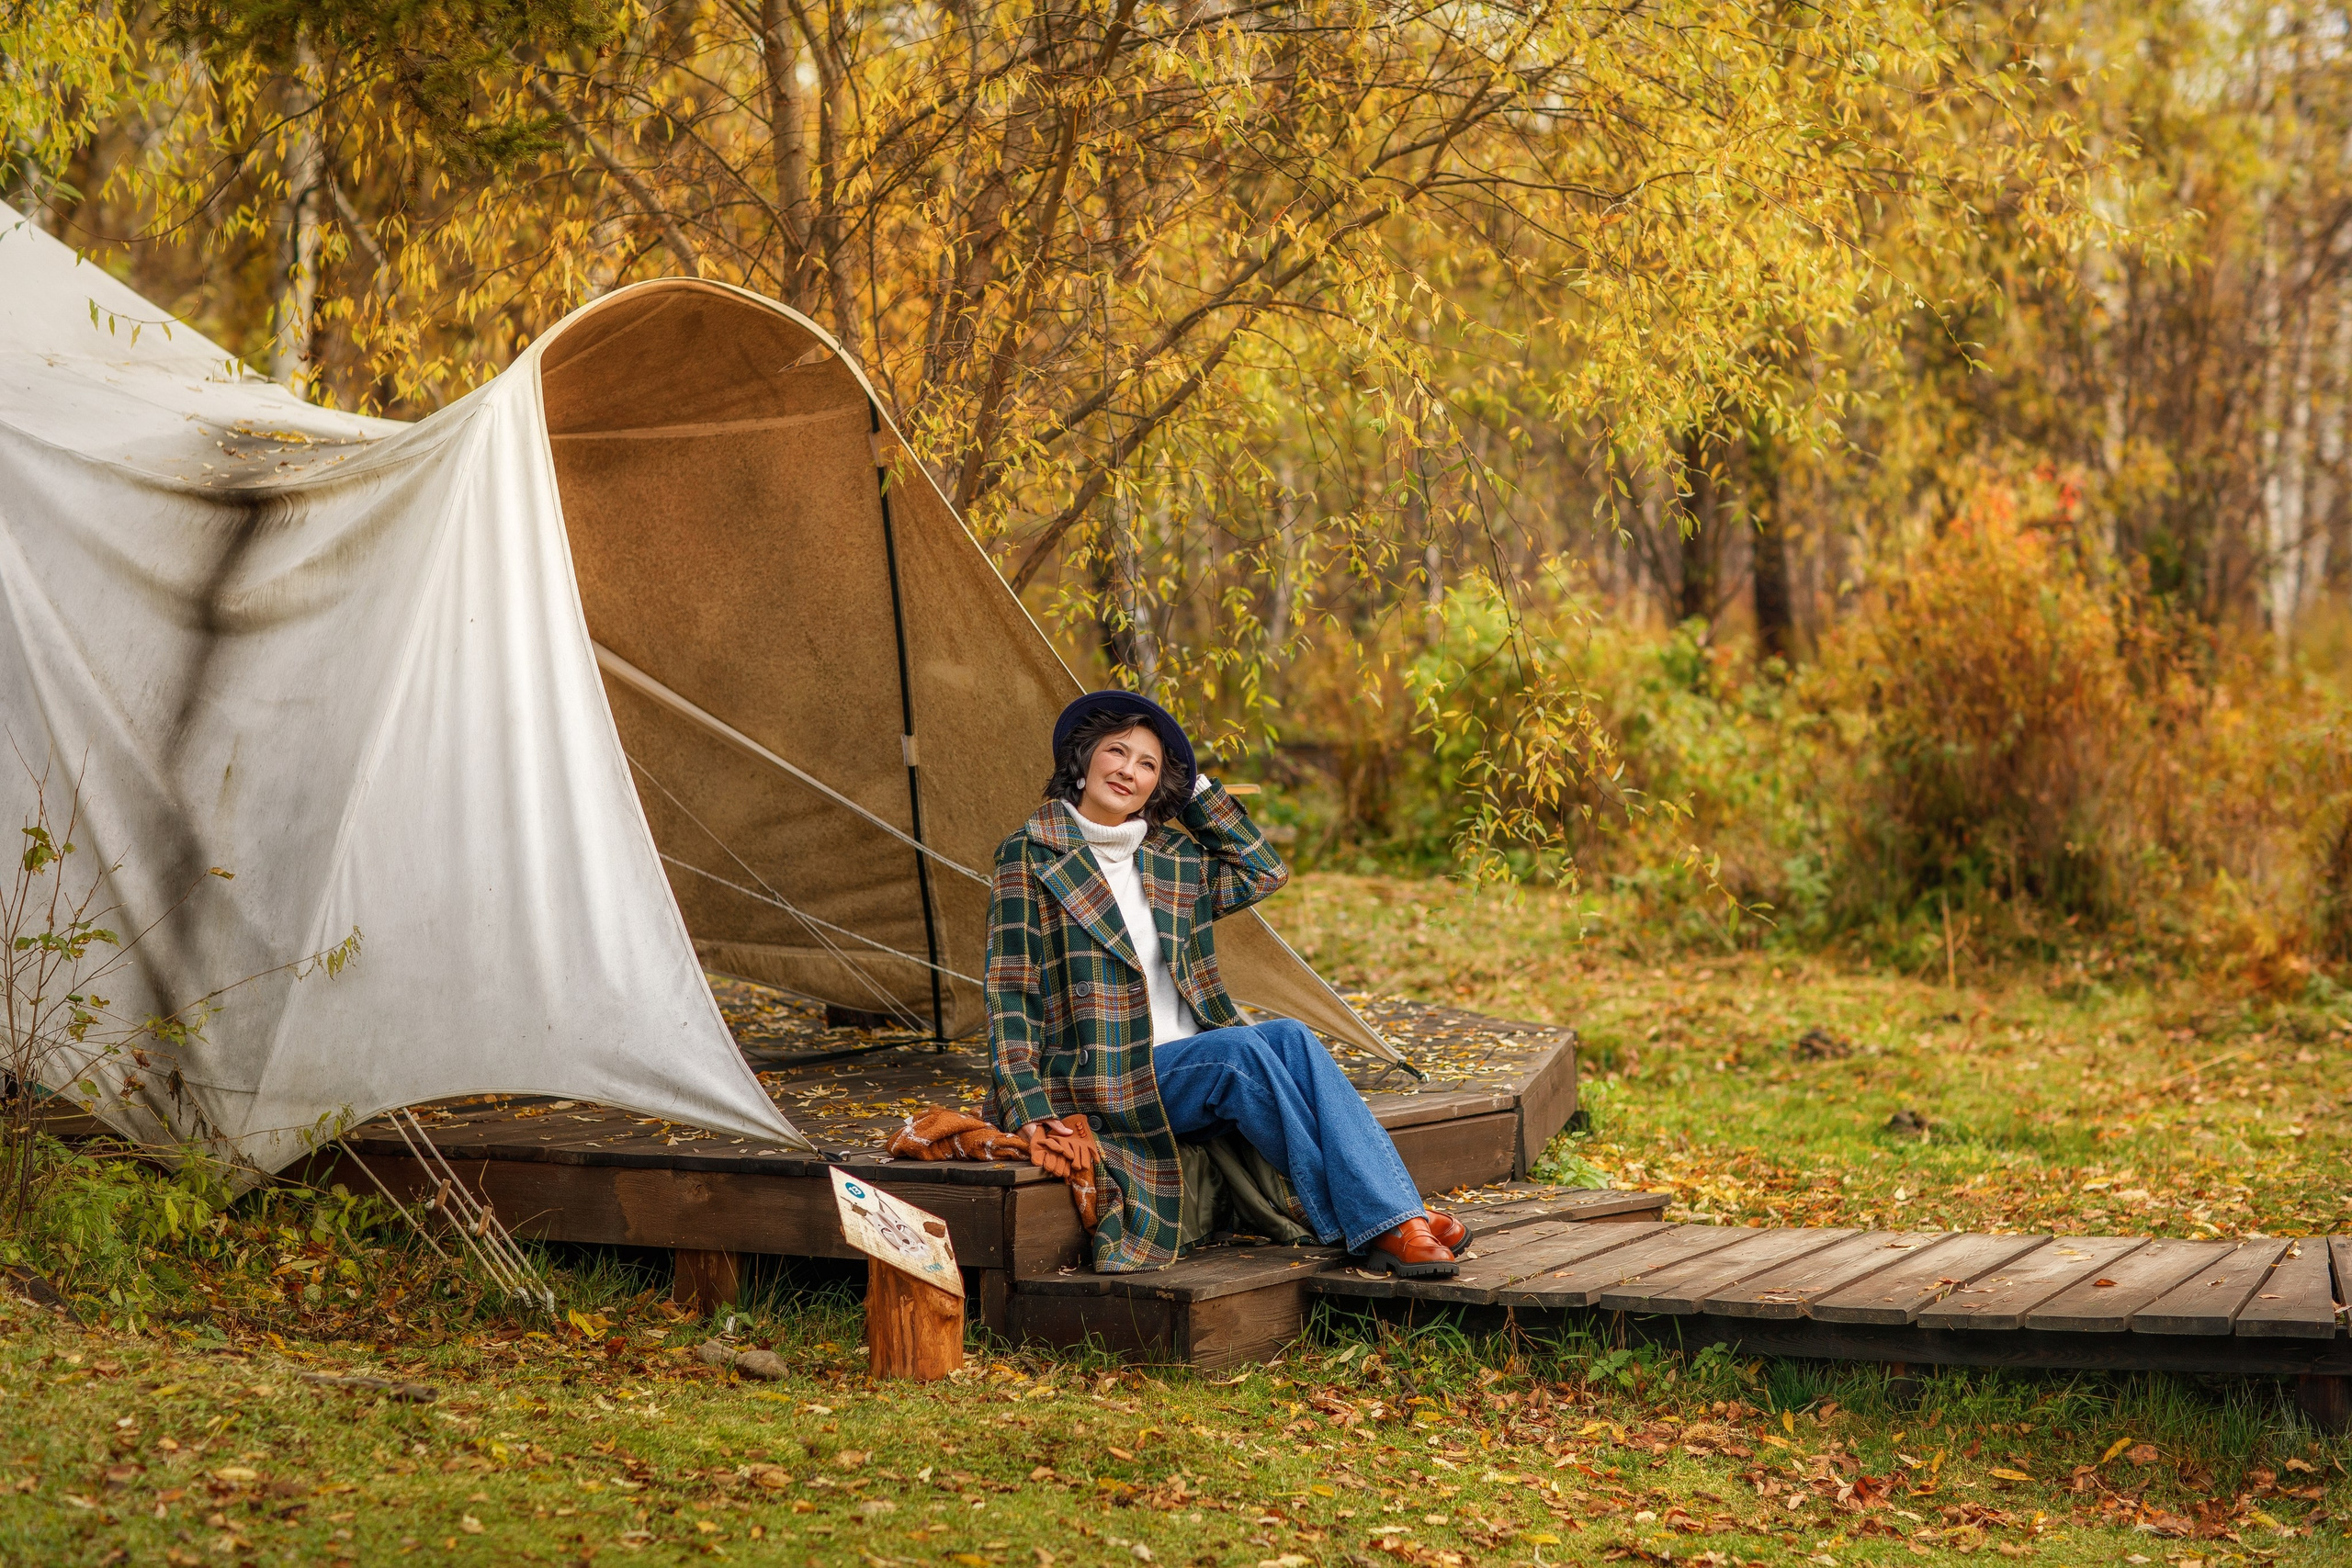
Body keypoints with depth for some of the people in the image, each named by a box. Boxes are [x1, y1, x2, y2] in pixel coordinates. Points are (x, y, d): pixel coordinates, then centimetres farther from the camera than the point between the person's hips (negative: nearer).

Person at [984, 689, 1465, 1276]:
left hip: (1187, 1064, 6)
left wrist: (1195, 786, 14)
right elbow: (1011, 991, -5)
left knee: (1290, 1037, -22)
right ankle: (1367, 1228, -26)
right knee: (1240, 1046, -29)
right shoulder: (1030, 855, -2)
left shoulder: (1171, 859, 15)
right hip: (1104, 1081, -6)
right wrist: (1030, 1113, -15)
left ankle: (1395, 1218, -31)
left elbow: (1265, 870, 20)